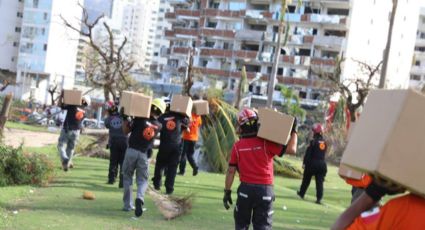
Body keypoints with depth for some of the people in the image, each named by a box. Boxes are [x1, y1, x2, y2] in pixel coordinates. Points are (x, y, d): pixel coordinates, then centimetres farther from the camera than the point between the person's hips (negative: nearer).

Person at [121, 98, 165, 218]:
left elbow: (126, 131, 2)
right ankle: (140, 198, -19)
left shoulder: (140, 119, -6)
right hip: (144, 154, 1)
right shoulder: (159, 126, 1)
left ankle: (128, 204, 15)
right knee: (142, 180, 10)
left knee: (127, 177, 15)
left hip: (131, 151, -1)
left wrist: (125, 117, 9)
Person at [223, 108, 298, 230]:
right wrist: (294, 131, 2)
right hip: (265, 189, -1)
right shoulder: (266, 143, -9)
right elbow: (291, 149, -10)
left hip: (245, 189, 1)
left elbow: (231, 170, -1)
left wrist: (227, 191, 6)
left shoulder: (237, 146, -2)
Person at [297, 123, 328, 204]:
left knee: (306, 179, 13)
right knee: (319, 182, 3)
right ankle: (319, 198, -4)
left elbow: (308, 153, -12)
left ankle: (301, 193, 27)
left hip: (312, 163, -4)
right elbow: (324, 154, 12)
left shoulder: (314, 141, -12)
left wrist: (304, 163, -7)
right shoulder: (325, 142, 4)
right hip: (322, 163, 4)